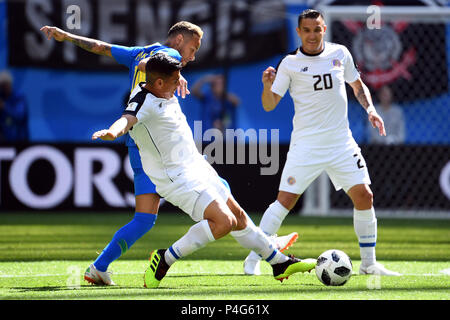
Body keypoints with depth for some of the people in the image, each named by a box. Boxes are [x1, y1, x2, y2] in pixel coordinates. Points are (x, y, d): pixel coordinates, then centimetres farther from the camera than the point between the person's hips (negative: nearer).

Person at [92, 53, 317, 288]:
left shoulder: (165, 94, 6)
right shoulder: (143, 101, -22)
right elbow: (128, 119, -42)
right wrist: (112, 132, -66)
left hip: (196, 169, 10)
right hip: (178, 178, -10)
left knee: (238, 216, 18)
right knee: (224, 221, -24)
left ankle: (280, 263, 33)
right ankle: (165, 259, -17)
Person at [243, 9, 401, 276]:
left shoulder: (340, 53, 6)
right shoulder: (290, 64, -3)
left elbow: (358, 85, 21)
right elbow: (269, 105, -5)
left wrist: (370, 109, 4)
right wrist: (268, 86, -26)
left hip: (341, 141, 3)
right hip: (306, 142, -3)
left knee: (364, 195, -3)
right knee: (286, 199, -11)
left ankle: (369, 263, 10)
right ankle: (253, 259, -1)